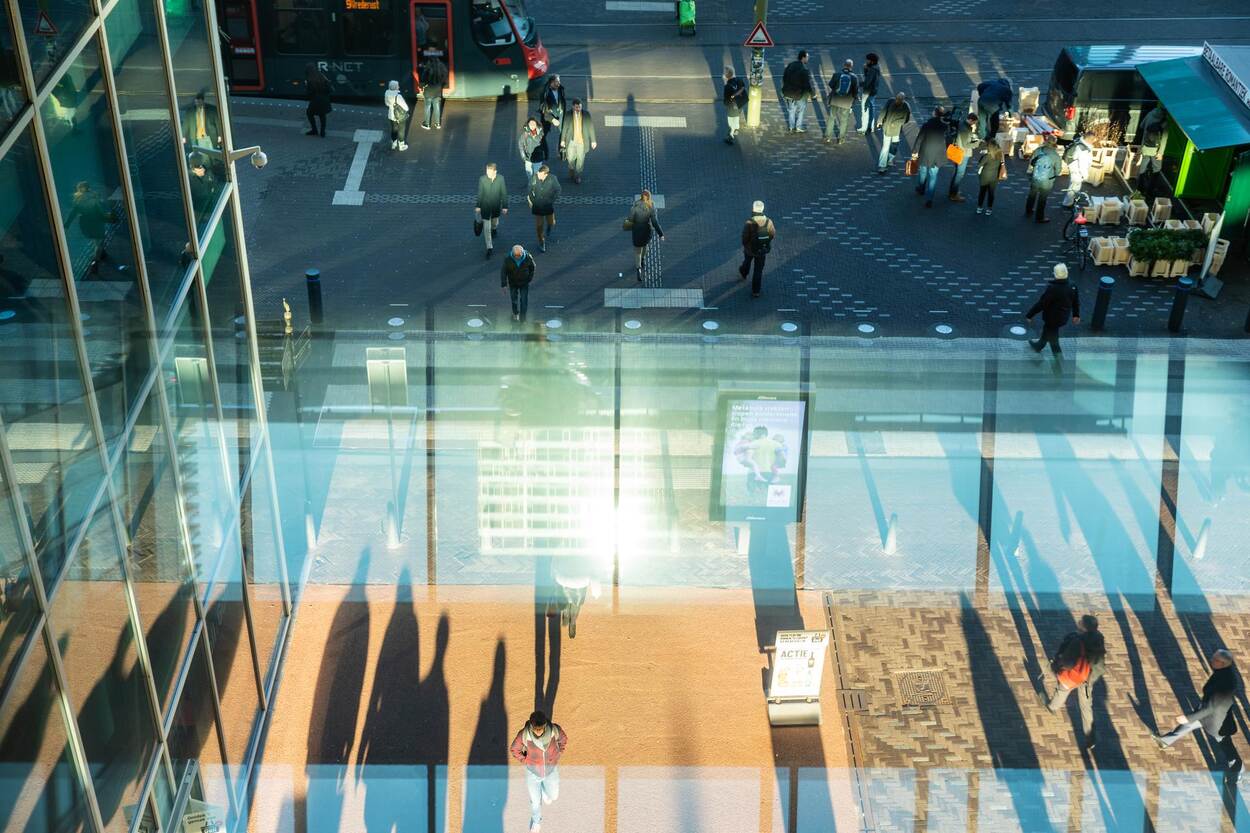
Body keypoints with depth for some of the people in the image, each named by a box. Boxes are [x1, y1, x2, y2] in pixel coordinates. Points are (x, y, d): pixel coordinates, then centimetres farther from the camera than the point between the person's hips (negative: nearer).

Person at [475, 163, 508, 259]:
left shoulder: (501, 178, -20)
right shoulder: (482, 179, -22)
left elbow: (504, 193, -9)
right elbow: (480, 193, -9)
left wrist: (505, 206, -4)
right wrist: (478, 206, 1)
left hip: (496, 207, 2)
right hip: (485, 207, -2)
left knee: (495, 224, 27)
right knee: (486, 228, 4)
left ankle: (493, 229, 64)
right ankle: (489, 248, 18)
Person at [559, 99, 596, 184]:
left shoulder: (586, 114, -10)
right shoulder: (568, 114, -8)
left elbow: (591, 127, -3)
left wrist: (593, 141, 0)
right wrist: (562, 140, 8)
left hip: (582, 141, -1)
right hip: (571, 141, 1)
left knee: (580, 159, 6)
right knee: (570, 158, 8)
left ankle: (577, 176, 25)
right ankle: (572, 171, 40)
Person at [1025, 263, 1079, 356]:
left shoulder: (1052, 288, -32)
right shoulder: (1072, 287, -13)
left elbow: (1041, 304, -27)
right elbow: (1076, 302, 2)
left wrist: (1029, 315, -15)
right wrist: (1076, 315, 19)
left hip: (1052, 318, -6)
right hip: (1064, 317, 6)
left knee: (1053, 340, 14)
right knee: (1046, 331, 30)